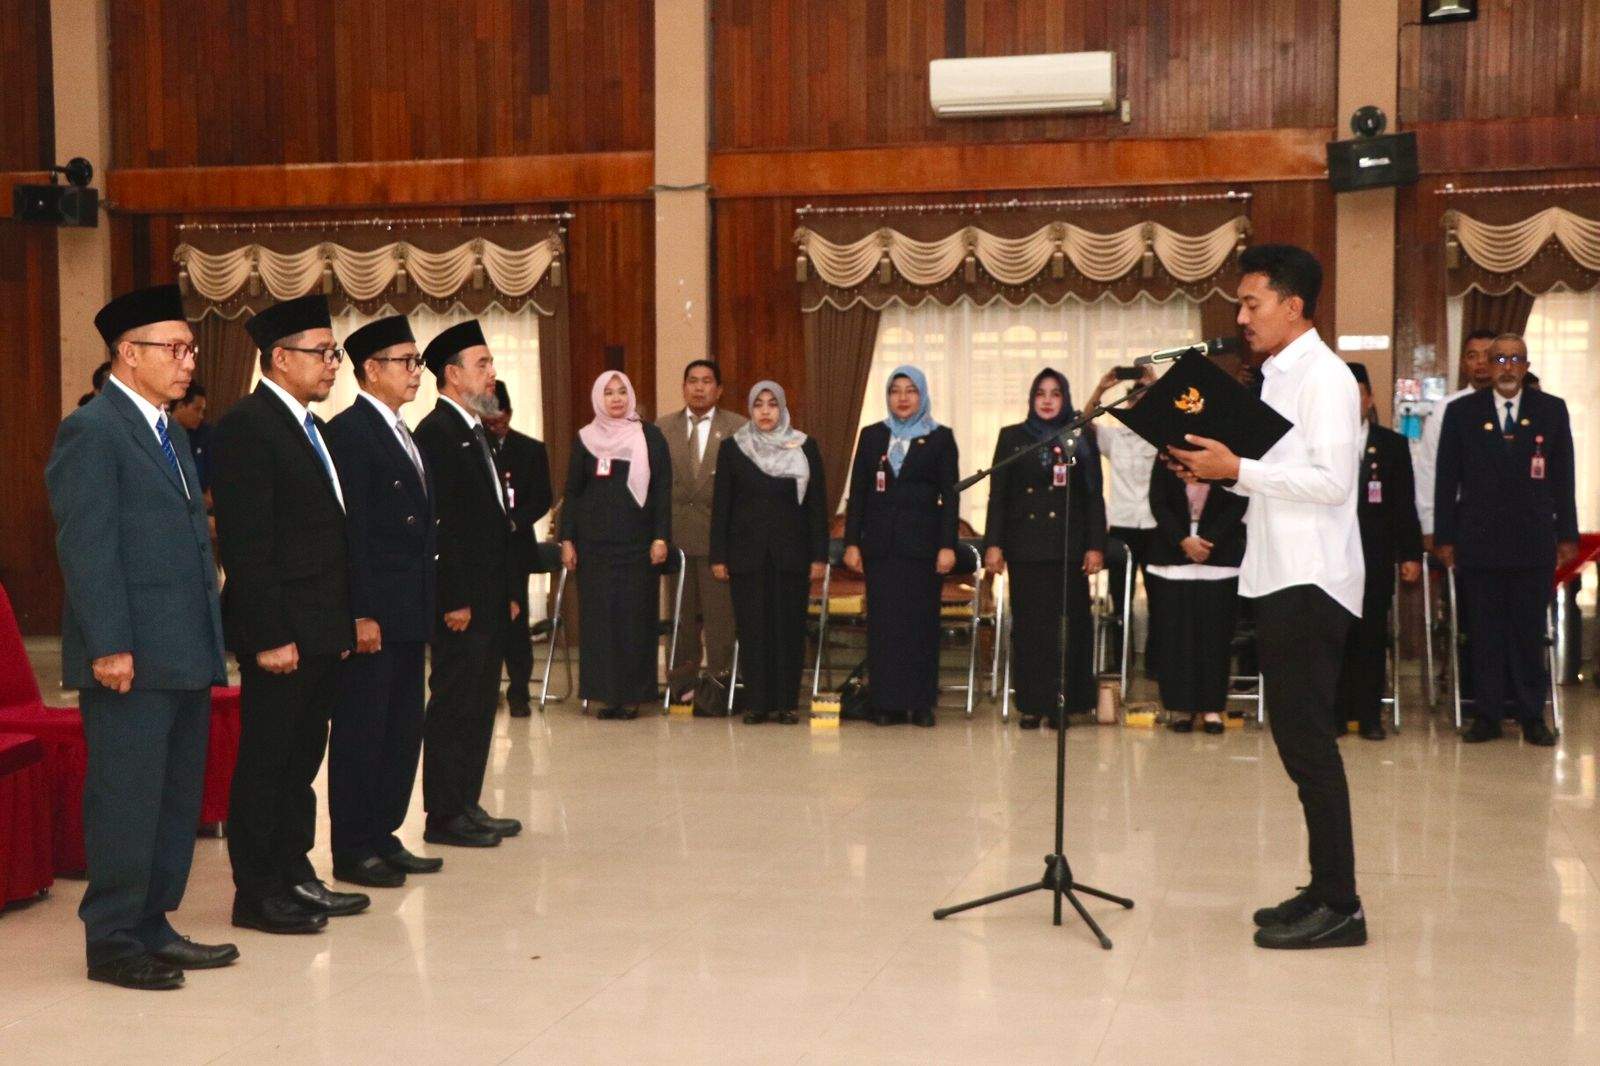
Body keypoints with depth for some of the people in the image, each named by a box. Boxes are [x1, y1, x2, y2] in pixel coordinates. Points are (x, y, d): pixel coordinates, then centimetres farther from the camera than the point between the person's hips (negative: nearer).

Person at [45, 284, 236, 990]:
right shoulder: (91, 430, -9)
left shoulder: (170, 435, 18)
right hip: (133, 659, -9)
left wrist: (210, 642, 15)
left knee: (176, 800, 13)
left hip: (185, 656, 9)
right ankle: (112, 944, 10)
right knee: (125, 801, -1)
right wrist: (109, 646, -20)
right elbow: (85, 547, -15)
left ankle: (152, 928, 23)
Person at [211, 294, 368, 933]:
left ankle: (294, 877, 25)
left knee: (301, 761, 15)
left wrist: (342, 623, 15)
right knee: (266, 762, 0)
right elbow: (246, 545, -18)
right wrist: (270, 636, -21)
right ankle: (257, 894, 10)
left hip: (322, 632, 9)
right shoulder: (246, 428, -13)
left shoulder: (310, 428, 16)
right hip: (283, 633, -9)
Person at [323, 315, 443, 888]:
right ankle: (353, 850, 8)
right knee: (360, 731, 0)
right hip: (373, 614, -9)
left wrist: (424, 605, 16)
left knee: (402, 730, 14)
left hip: (408, 614, 9)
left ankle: (383, 835, 23)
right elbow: (349, 530, -18)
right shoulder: (349, 432, -12)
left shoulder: (402, 435, 17)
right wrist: (360, 614, -21)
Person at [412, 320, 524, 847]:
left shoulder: (476, 433, 18)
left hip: (489, 599, 10)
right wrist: (455, 600, -21)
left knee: (479, 706, 13)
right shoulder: (437, 432, -13)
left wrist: (508, 591, 18)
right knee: (454, 705, -3)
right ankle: (444, 816, 4)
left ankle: (467, 805, 22)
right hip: (462, 602, -10)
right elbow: (439, 523, -19)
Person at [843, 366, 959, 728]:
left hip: (922, 544, -2)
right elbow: (857, 492, 9)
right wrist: (851, 543, 1)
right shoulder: (872, 436, 10)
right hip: (880, 545, 2)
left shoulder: (940, 438, 4)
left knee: (921, 622, 0)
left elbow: (949, 495, 0)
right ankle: (886, 702, 6)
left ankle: (921, 703, 7)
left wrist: (947, 545, -8)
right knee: (883, 623, 1)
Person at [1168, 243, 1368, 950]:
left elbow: (1331, 481, -20)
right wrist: (1219, 473, 7)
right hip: (1280, 576, 10)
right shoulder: (1277, 377, 18)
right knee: (1300, 739, 12)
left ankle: (1339, 906, -2)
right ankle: (1325, 891, 20)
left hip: (1310, 584, -10)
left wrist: (1237, 468, -17)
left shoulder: (1323, 378, -10)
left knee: (1307, 741, -8)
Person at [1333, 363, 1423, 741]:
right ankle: (1336, 711, 10)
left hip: (1375, 557, 1)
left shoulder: (1393, 445, 9)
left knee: (1372, 635, 3)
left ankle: (1369, 714, 10)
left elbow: (1405, 505, 8)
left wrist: (1411, 554, 2)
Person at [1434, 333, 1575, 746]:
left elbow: (1562, 477, 8)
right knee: (1484, 634, 4)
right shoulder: (1461, 412, 5)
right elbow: (1446, 479, 5)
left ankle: (1532, 716, 12)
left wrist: (1567, 534, 5)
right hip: (1479, 542, 0)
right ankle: (1487, 716, 10)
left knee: (1530, 632, 4)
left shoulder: (1551, 410, 7)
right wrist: (1444, 537, 0)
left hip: (1534, 543, 0)